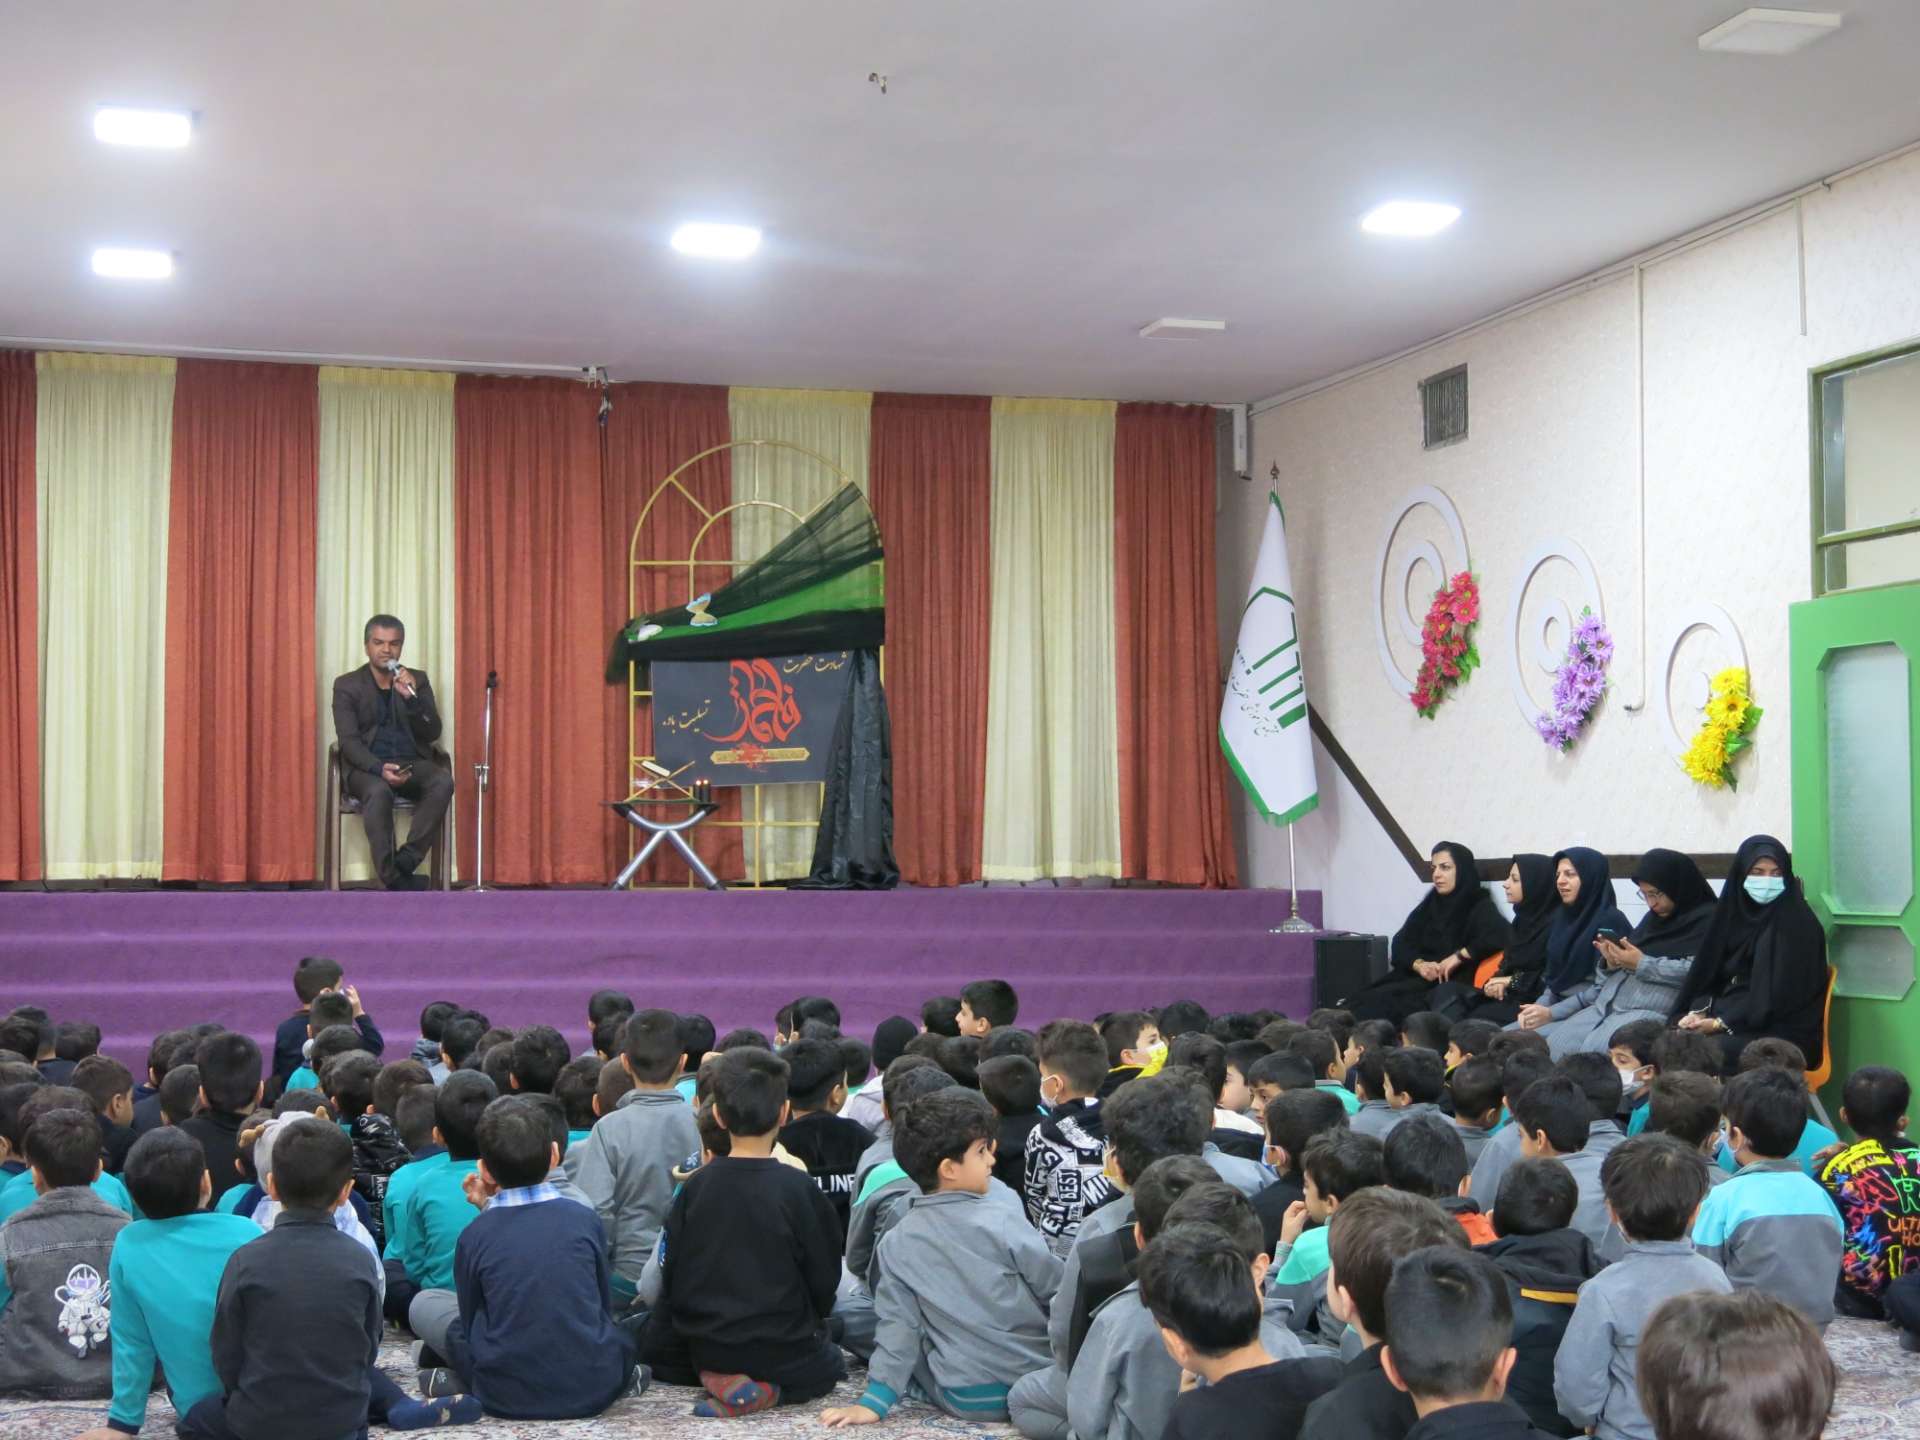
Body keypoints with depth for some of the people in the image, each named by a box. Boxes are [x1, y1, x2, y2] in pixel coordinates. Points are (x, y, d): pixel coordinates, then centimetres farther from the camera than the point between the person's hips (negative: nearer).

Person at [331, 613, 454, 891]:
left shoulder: (418, 680, 11)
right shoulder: (347, 686, 4)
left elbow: (432, 734, 2)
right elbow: (349, 741, -7)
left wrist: (412, 698, -16)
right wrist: (380, 769, -25)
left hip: (413, 763, 3)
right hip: (367, 766, -2)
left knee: (443, 781, -31)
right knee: (379, 792, -37)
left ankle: (404, 863, -29)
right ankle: (393, 880, -35)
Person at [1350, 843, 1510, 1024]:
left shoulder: (1479, 906, 1)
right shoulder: (1429, 905, 19)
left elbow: (1501, 935, -19)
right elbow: (1400, 945, 11)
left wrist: (1459, 956, -18)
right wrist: (1419, 964, -10)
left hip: (1451, 986, -6)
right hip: (1416, 979, 6)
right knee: (1365, 1001, -22)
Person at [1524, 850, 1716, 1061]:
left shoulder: (1707, 921, 2)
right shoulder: (1654, 918, 25)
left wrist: (1642, 965, -10)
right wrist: (1612, 961, 2)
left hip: (1653, 1009, -8)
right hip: (1608, 1002, 8)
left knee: (1592, 1051, -32)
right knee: (1553, 1047, -17)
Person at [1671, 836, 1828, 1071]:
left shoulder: (1799, 925, -5)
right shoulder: (1734, 913, 13)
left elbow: (1782, 994, -12)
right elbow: (1709, 975, 13)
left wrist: (1722, 1023, -15)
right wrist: (1699, 1012, -7)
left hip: (1784, 1034, -5)